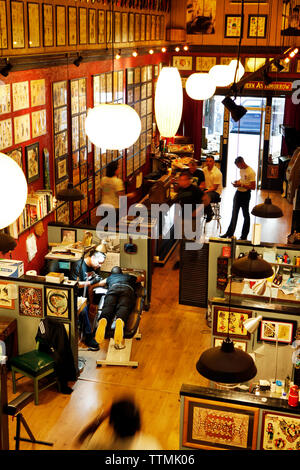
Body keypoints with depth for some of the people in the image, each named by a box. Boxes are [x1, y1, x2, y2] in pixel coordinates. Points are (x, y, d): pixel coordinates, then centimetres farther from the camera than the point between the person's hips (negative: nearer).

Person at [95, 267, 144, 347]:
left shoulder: (109, 278, 42)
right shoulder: (128, 276, 43)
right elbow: (141, 278, 61)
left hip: (113, 288, 0)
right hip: (127, 289, 0)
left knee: (108, 307, -23)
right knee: (123, 308, -26)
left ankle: (103, 320, -59)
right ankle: (120, 321, -62)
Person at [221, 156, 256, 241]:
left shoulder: (251, 172, -20)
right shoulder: (241, 169, 6)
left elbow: (253, 187, -21)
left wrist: (241, 185, -23)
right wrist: (238, 181, 4)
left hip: (245, 194, -8)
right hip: (238, 192, 8)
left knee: (245, 215, 6)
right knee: (234, 214, 12)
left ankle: (244, 236, 16)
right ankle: (230, 233, 21)